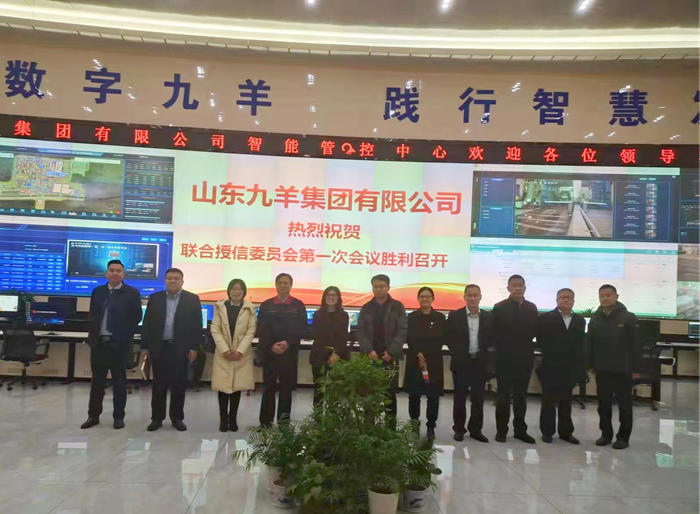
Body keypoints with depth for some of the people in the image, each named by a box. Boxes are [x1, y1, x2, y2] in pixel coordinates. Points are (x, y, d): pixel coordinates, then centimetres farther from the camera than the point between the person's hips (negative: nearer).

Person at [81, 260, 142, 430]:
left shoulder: (132, 293, -2)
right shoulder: (97, 291, 10)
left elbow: (136, 317, -3)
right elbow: (92, 315, 13)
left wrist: (124, 335, -8)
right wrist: (93, 334, 2)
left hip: (120, 344, -3)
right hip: (99, 342, 4)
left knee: (119, 381, 6)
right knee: (97, 381, 10)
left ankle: (119, 417, 16)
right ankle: (93, 416, 21)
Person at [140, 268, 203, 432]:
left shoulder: (192, 299, 0)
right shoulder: (155, 298, 6)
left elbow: (197, 325, -1)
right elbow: (147, 323, 7)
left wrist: (194, 347, -6)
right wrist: (145, 346, 2)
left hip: (181, 349, -1)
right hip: (159, 348, 1)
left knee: (179, 385, 6)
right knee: (159, 384, 7)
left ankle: (177, 418, 17)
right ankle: (157, 418, 17)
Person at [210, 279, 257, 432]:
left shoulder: (250, 308, 0)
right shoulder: (220, 307, 2)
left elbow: (251, 331, -4)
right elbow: (215, 329, -3)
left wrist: (239, 351, -14)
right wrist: (225, 350, -13)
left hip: (242, 354, 0)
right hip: (223, 353, 0)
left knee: (237, 387, 4)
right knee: (223, 387, -1)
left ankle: (233, 419, 14)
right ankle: (223, 419, 10)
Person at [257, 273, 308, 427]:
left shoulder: (298, 305, 4)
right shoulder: (266, 305, 6)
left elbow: (303, 330, -1)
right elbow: (260, 330, 1)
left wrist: (288, 343, -14)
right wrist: (271, 346, -13)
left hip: (289, 354, 0)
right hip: (269, 353, 1)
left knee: (286, 389, 5)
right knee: (268, 389, 4)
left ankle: (284, 423, 14)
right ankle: (265, 423, 12)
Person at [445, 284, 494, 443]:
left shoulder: (488, 317, 4)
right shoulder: (454, 316, -3)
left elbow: (492, 339, 7)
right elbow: (449, 338, 0)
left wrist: (487, 357, -4)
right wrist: (457, 354, -4)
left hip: (480, 363, 2)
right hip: (461, 362, -2)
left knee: (478, 399, 7)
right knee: (460, 398, 6)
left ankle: (475, 429, 19)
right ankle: (459, 429, 18)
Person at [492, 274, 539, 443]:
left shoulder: (532, 308, 6)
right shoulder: (499, 308, -4)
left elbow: (535, 331, 7)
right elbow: (495, 332, -5)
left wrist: (525, 344, -3)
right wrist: (503, 346, -6)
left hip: (525, 358, 3)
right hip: (505, 358, -3)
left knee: (521, 395, 10)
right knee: (503, 395, 4)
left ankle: (520, 430, 19)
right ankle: (501, 430, 11)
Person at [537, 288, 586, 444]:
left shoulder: (580, 320, 9)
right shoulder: (546, 318, -3)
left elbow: (581, 344, 7)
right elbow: (541, 341, -2)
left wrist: (581, 365, 0)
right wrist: (550, 357, -4)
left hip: (570, 368, 3)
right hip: (551, 367, -3)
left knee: (566, 402, 12)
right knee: (549, 402, 5)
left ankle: (566, 432, 21)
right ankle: (547, 432, 15)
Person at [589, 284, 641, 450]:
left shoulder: (628, 318, -8)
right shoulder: (595, 319, 4)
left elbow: (635, 345, -7)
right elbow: (590, 344, 9)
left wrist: (635, 368, -9)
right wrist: (590, 365, 6)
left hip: (622, 370, -4)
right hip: (602, 370, 4)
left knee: (624, 405, 7)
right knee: (603, 405, 10)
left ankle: (623, 437, 17)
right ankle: (606, 434, 22)